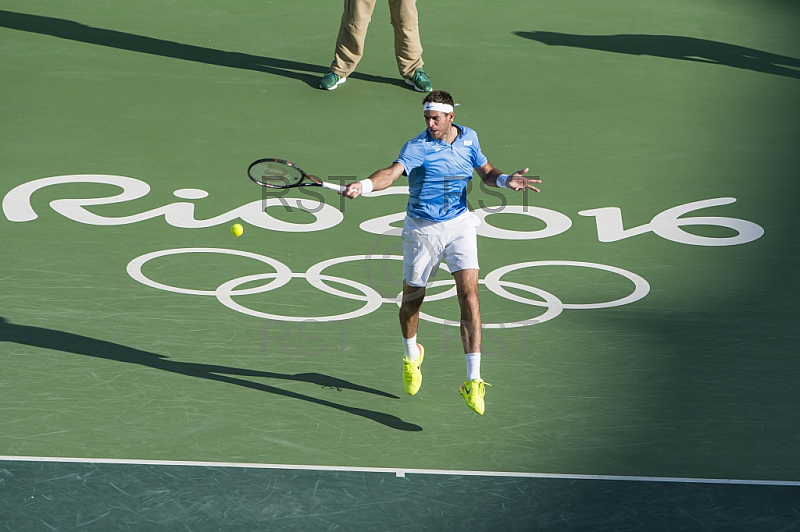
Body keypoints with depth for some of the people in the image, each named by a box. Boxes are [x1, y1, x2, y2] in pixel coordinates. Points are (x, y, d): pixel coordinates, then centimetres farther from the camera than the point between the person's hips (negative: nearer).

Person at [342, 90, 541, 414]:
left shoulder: (468, 138, 0)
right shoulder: (418, 147, -16)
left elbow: (485, 171, 16)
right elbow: (393, 172, -34)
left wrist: (505, 180, -6)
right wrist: (364, 186, -54)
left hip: (459, 226, 2)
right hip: (422, 230, -2)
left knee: (469, 295, -14)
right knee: (412, 298, 12)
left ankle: (473, 382, -15)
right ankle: (411, 356, 45)